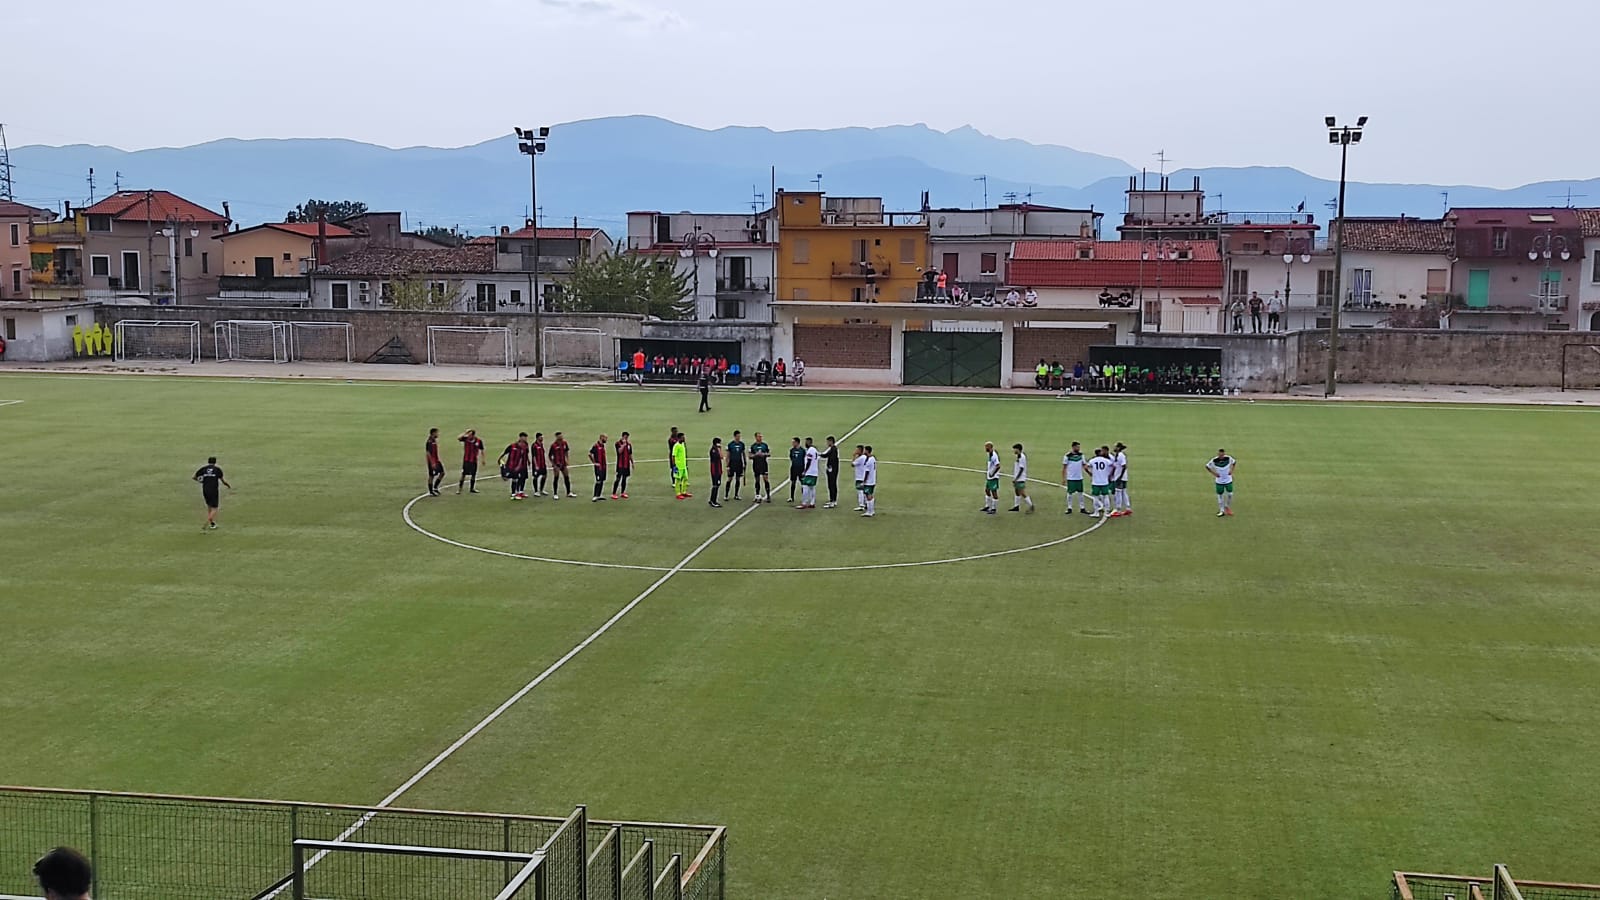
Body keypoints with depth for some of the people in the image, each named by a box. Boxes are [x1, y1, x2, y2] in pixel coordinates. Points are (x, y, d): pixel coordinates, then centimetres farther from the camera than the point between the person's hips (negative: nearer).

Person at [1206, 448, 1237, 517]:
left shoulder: (1228, 458, -14)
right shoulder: (1214, 460, -18)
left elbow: (1234, 462, 7)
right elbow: (1207, 467, -4)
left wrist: (1231, 470, -4)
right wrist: (1214, 473, -11)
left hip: (1228, 480, 1)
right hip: (1219, 481, -1)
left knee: (1230, 494, 2)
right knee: (1220, 495, 5)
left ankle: (1227, 507, 27)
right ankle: (1221, 511, 17)